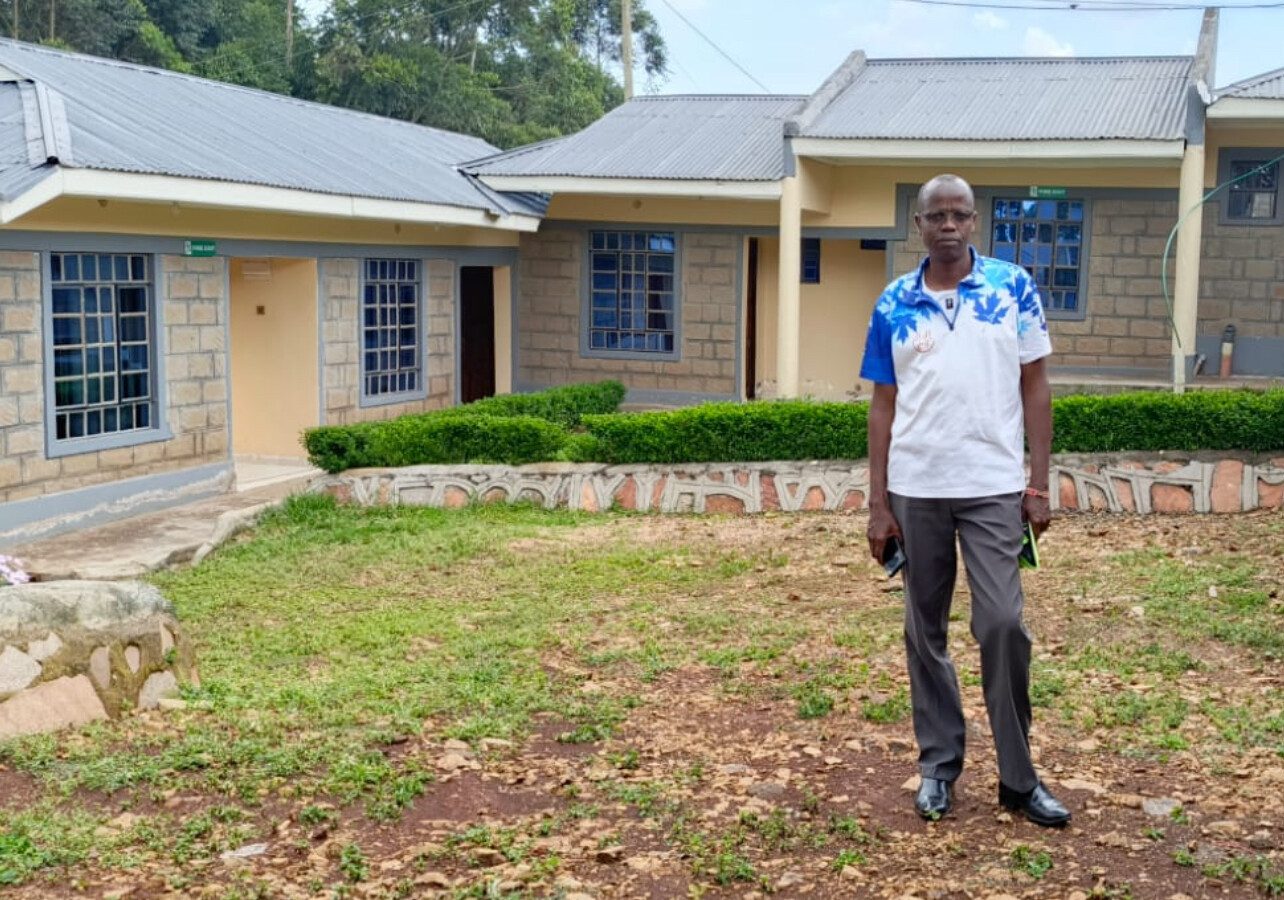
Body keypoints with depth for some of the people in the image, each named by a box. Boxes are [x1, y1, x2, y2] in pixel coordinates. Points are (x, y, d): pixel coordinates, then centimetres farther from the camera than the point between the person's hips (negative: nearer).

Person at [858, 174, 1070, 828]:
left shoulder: (1014, 288, 1)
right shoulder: (893, 305, 4)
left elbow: (1035, 388, 3)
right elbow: (883, 406, 7)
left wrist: (1039, 484, -3)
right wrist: (877, 505, 3)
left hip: (994, 487, -2)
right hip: (916, 490, 2)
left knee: (1003, 625, -5)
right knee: (925, 631, 9)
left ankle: (1019, 777, 9)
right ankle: (938, 765, 22)